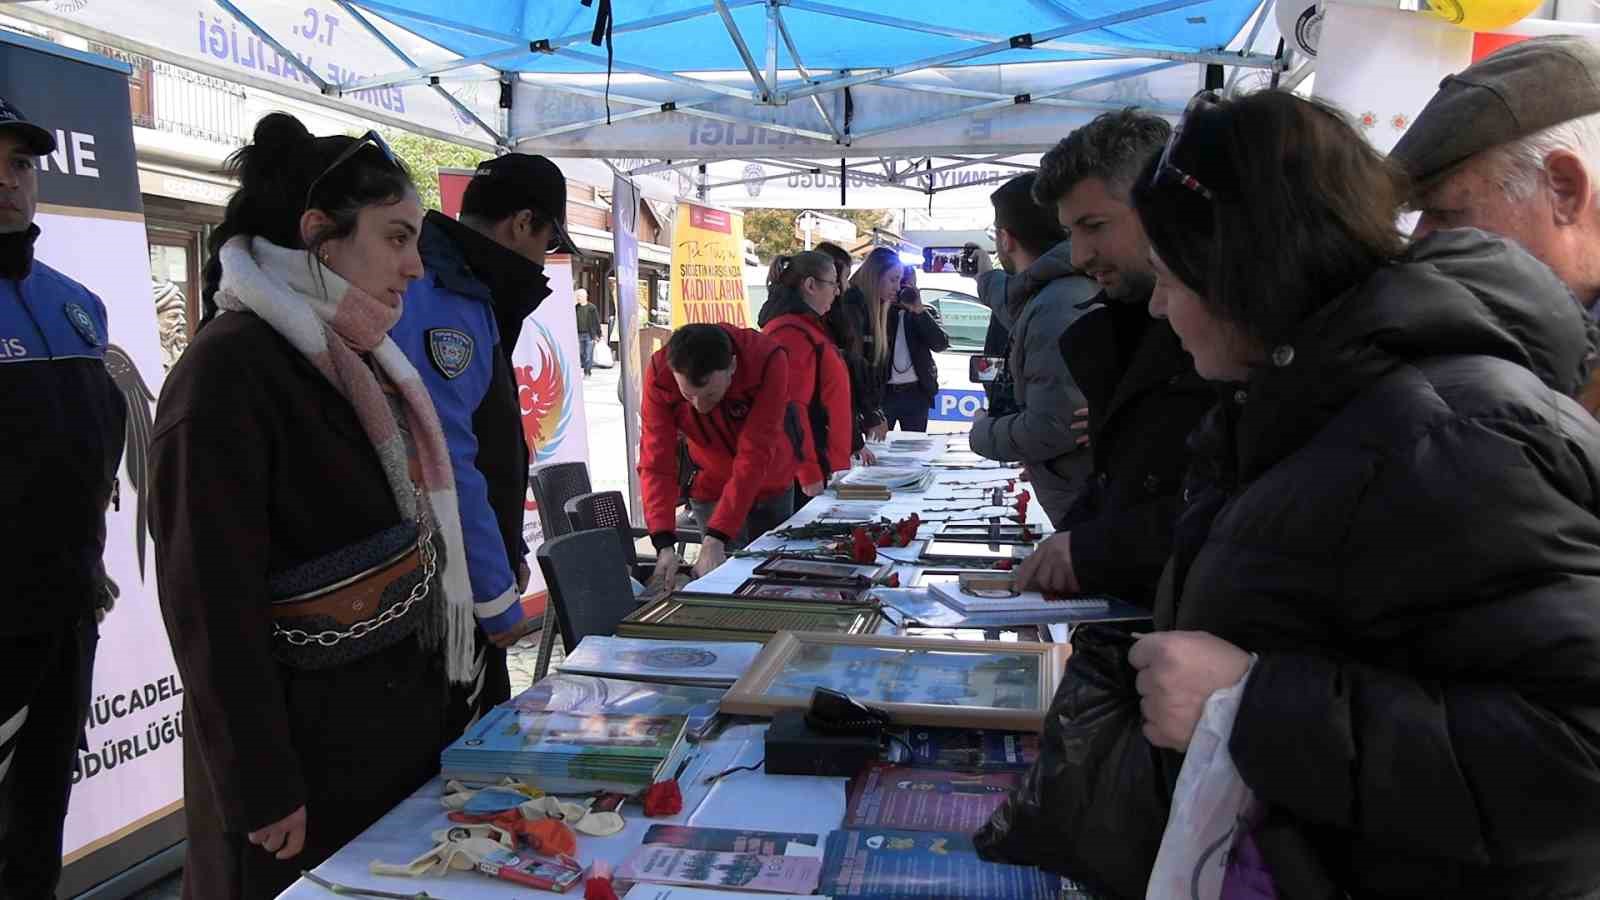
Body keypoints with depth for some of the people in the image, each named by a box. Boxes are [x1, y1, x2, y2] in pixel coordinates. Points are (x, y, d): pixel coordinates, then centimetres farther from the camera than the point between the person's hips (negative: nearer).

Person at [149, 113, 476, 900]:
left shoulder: (355, 358, 7)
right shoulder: (228, 371, -18)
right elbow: (212, 602, -19)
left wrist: (429, 681, 14)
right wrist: (263, 791, -16)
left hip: (398, 710, 8)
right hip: (305, 735, -8)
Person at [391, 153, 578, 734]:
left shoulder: (464, 294, 14)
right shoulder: (432, 301, -20)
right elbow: (444, 467, -25)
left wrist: (510, 554, 19)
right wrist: (497, 599, -18)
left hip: (462, 595, 10)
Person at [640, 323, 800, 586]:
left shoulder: (769, 360, -34)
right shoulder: (660, 372, -29)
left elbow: (753, 457, -36)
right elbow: (656, 464, -28)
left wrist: (716, 539, -41)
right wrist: (665, 545, -39)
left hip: (770, 484, 0)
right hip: (710, 488, 0)